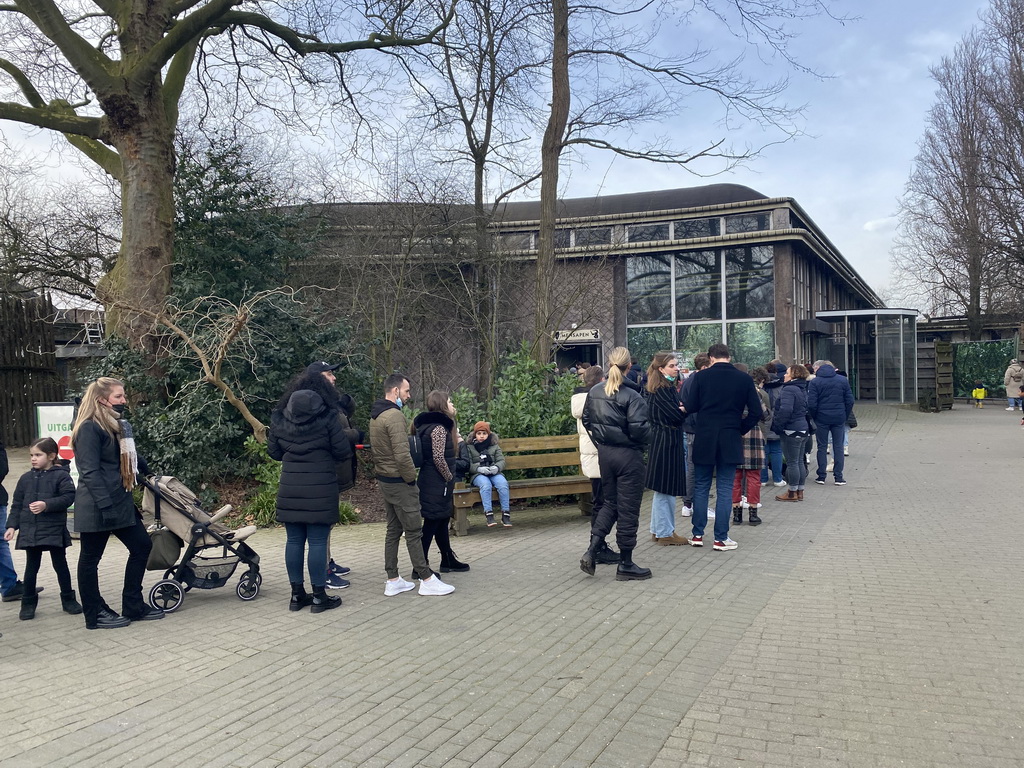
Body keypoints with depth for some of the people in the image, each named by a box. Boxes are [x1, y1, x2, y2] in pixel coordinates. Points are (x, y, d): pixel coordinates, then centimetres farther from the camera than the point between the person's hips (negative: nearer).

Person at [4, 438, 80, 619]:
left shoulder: (61, 475, -6)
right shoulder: (26, 478, 8)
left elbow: (68, 497, -15)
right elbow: (17, 505, 10)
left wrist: (46, 505, -25)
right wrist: (12, 526, 3)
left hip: (54, 530, -3)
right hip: (30, 531, 4)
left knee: (60, 565, 6)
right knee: (31, 567, 9)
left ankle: (68, 600, 17)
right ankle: (28, 603, 20)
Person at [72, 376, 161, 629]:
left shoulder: (120, 426, 14)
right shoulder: (89, 428, -14)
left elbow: (131, 458, 25)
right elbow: (89, 472, -20)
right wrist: (106, 505, -24)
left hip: (120, 501, 10)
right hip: (96, 507, -9)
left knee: (142, 545, 10)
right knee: (91, 558, 5)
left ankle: (133, 606, 19)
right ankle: (96, 614, 16)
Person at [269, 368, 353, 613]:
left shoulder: (279, 418, 4)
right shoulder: (327, 418, -9)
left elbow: (273, 452, 13)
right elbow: (343, 453, -6)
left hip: (289, 490, 4)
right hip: (320, 491, -4)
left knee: (294, 541, 11)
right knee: (317, 542, 1)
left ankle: (297, 594, 19)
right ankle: (319, 597, 8)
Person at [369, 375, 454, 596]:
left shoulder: (375, 416, 11)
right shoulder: (395, 416, -20)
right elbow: (402, 454, -25)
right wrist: (411, 477, -13)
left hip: (384, 480, 10)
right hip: (399, 482, -10)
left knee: (393, 530, 13)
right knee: (414, 531, -2)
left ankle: (393, 580, 17)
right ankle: (427, 579, 4)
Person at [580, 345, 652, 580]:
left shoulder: (594, 392, 2)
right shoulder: (632, 396, -18)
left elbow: (586, 420, 11)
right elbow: (638, 429, -23)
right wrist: (651, 431, -2)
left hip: (604, 453, 6)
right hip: (628, 455, -6)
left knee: (610, 503, 20)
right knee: (628, 509, 4)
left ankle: (591, 551, 8)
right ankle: (625, 565, 13)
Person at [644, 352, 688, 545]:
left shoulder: (668, 387, 15)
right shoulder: (662, 390, -16)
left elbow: (678, 411, 14)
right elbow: (676, 416, -21)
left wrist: (681, 408, -6)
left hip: (665, 440, 10)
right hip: (667, 441, -10)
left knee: (664, 488, 16)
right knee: (666, 488, -2)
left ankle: (659, 529, 25)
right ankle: (665, 533, 6)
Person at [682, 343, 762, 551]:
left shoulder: (701, 376, -4)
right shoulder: (744, 379, -1)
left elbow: (690, 407, -4)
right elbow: (756, 412, -3)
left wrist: (683, 405, 17)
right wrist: (741, 430, 10)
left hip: (704, 440, 0)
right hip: (730, 440, 0)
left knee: (701, 488, 11)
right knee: (725, 490, 5)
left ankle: (698, 535, 15)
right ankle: (721, 538, 7)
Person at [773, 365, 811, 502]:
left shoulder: (789, 390, -16)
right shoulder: (802, 389, 15)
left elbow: (785, 410, -26)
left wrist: (777, 426, -17)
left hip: (792, 431, -10)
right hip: (803, 429, 10)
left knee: (792, 462, -2)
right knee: (799, 461, 14)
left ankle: (792, 493, 5)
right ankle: (800, 491, 21)